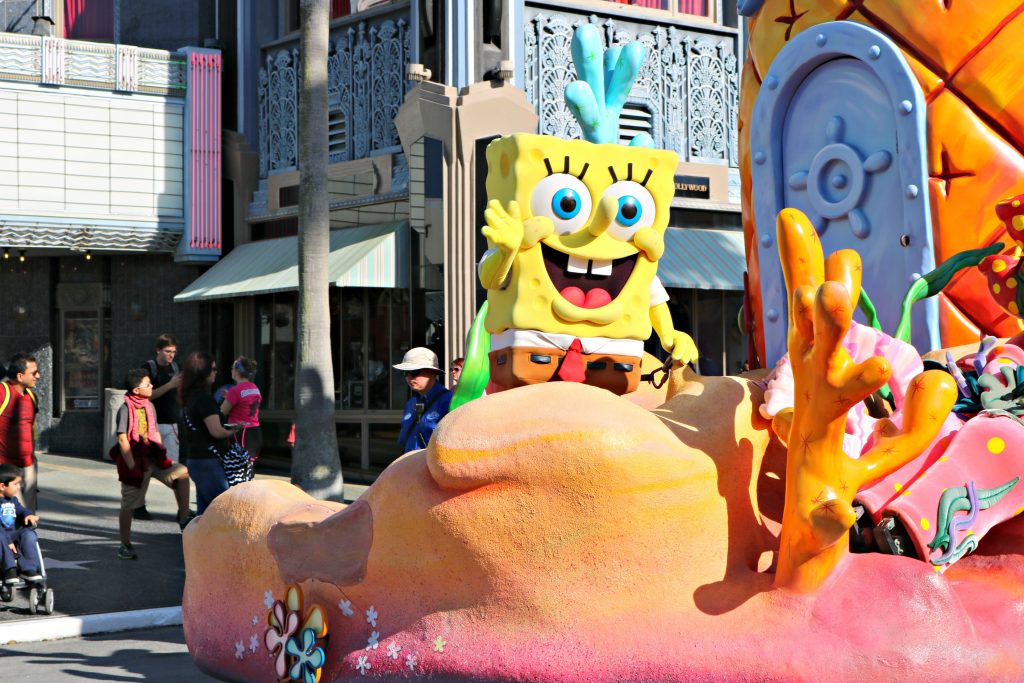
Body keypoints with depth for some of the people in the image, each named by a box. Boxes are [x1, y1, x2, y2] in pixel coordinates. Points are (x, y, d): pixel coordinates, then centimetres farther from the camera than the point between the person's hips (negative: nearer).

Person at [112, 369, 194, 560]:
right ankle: (125, 545, 14)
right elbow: (122, 439, -16)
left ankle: (184, 519, -3)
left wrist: (161, 455, 8)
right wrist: (132, 467, -20)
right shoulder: (126, 409, -13)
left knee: (182, 473, -10)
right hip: (134, 460, -6)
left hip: (151, 458, 6)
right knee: (128, 505, 3)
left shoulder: (149, 406, 8)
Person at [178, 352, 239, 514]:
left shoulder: (190, 397, 13)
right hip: (208, 461, -10)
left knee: (204, 510, 14)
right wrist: (234, 430, -4)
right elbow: (216, 431, -21)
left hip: (195, 458, 10)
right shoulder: (204, 398, -16)